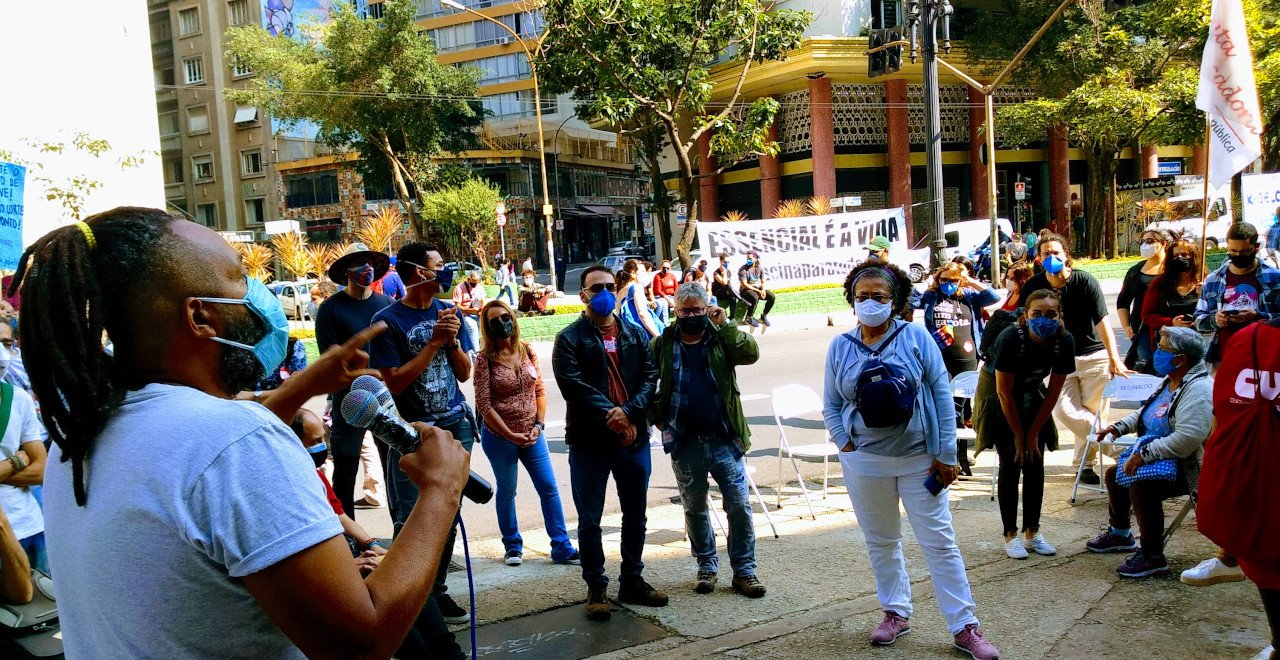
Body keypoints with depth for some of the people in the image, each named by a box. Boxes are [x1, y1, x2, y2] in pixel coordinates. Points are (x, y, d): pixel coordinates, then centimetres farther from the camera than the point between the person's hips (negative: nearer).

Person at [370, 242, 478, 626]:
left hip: (455, 425, 5)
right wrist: (434, 341, -17)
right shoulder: (388, 320, -10)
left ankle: (437, 591, 25)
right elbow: (394, 383, -15)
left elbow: (464, 374, 8)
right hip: (413, 432, -5)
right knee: (410, 522, -4)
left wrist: (453, 339, -10)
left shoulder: (449, 312, 6)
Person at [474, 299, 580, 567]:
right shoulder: (485, 358, -9)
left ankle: (562, 547, 13)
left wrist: (539, 425, -5)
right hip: (499, 436, -3)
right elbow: (484, 405, -11)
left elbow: (540, 391, 6)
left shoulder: (527, 351, 1)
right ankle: (513, 547, 27)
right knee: (507, 491, 10)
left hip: (532, 434, 4)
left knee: (549, 487, 4)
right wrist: (510, 435, -13)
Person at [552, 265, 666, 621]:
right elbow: (573, 385, -13)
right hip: (589, 441, -4)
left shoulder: (636, 335, 11)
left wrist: (628, 412, -16)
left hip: (634, 438, 4)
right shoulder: (570, 338, -1)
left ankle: (632, 580, 29)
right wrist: (610, 415, -18)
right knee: (589, 520, 4)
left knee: (635, 516, 14)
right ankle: (596, 588, 18)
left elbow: (651, 378, 1)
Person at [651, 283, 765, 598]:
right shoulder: (663, 345, 2)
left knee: (740, 506, 1)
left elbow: (751, 354, -15)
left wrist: (725, 324, -18)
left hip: (724, 441, 0)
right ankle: (707, 567, 29)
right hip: (685, 444, 1)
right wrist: (657, 416, 0)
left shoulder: (721, 339, 2)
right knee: (695, 509, 13)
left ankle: (744, 570, 13)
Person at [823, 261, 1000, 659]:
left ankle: (965, 627, 14)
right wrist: (846, 447, -7)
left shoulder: (916, 337, -7)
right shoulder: (840, 347, -1)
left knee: (939, 542, 4)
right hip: (865, 463, 2)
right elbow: (830, 406, 5)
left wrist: (945, 454, -8)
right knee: (880, 541, 14)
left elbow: (941, 394, -6)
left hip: (919, 458, -2)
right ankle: (896, 613, 32)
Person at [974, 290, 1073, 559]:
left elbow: (1053, 392, -10)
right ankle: (1010, 535, 1)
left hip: (1031, 394, 4)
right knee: (1011, 464, -7)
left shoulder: (1064, 341, -20)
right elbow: (1004, 393, -23)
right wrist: (1019, 435, -16)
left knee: (1035, 464, 1)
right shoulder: (1010, 339, -32)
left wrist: (1034, 432, -9)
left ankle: (1032, 533, 11)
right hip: (997, 396, -4)